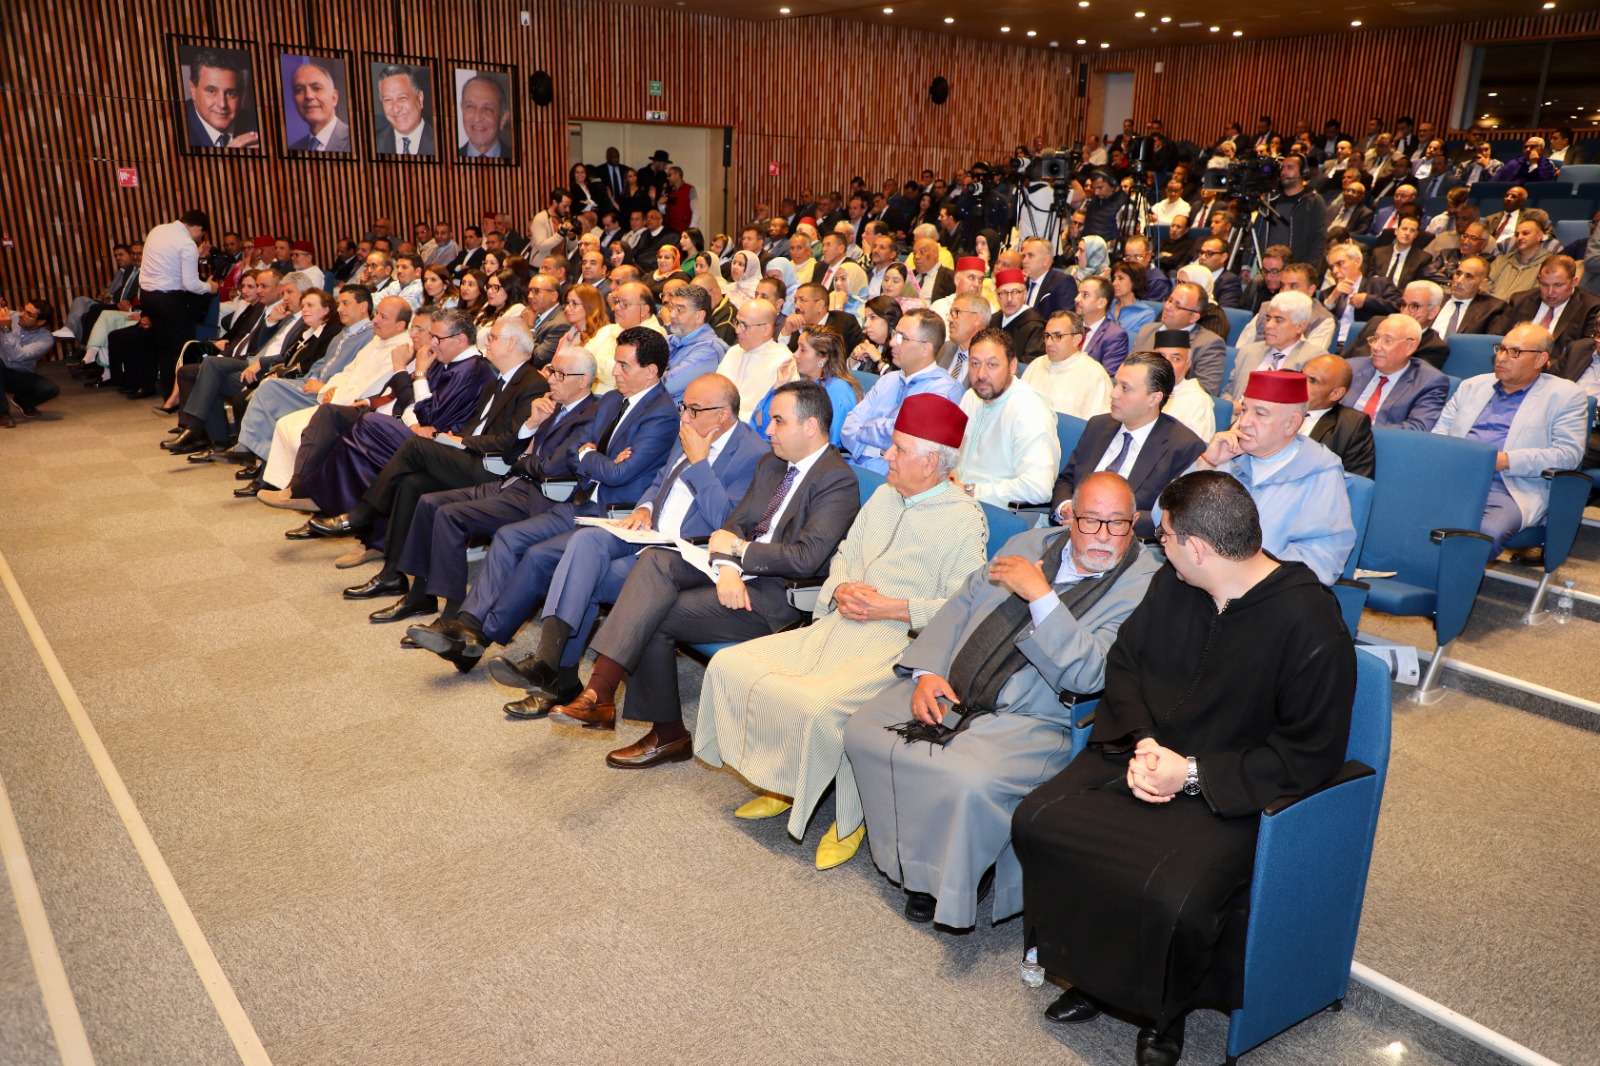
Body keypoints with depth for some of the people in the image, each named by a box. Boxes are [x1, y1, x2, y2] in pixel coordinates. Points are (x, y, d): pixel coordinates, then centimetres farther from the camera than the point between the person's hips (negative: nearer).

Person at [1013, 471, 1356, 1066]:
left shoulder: (1310, 625, -21)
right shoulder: (1171, 585, 0)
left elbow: (1310, 756, -17)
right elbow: (1124, 659, 12)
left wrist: (1192, 773, -20)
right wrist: (1140, 741, -7)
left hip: (1232, 795, -6)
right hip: (1144, 754, 6)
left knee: (1171, 900, -29)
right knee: (1036, 821, -12)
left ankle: (1164, 1013, 8)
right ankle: (1091, 975, 10)